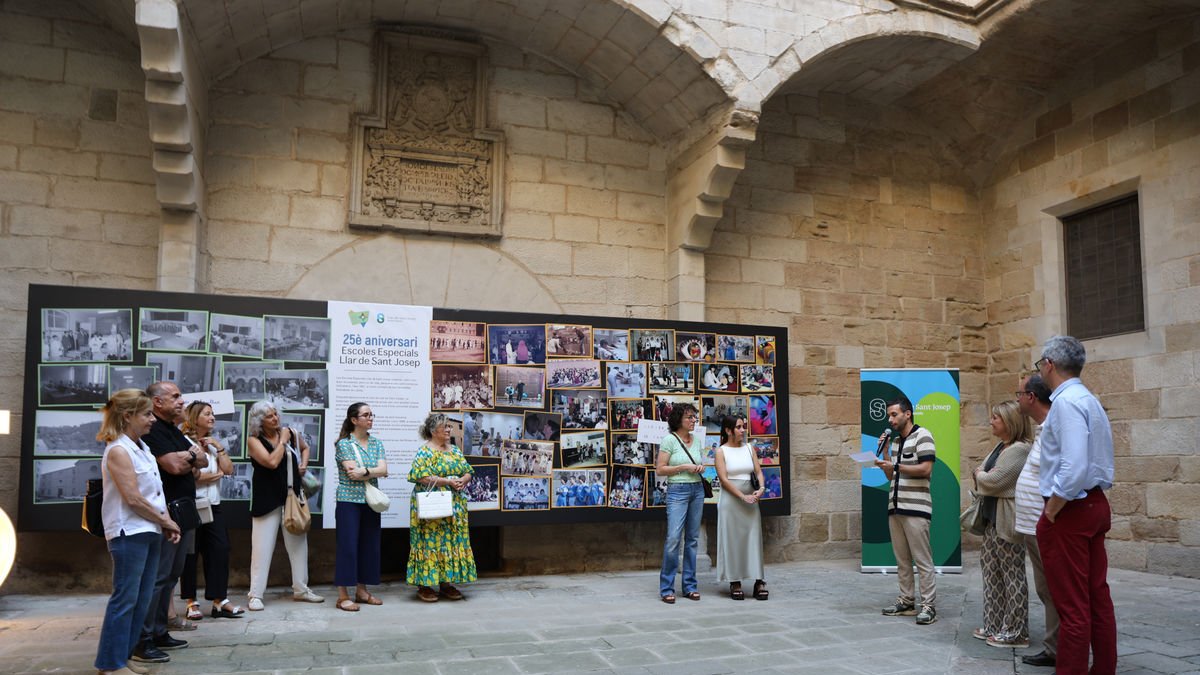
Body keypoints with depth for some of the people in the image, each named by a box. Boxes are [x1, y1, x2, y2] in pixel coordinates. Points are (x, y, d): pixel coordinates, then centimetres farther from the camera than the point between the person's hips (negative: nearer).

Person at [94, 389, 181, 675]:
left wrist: (166, 524, 6)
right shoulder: (118, 451, -13)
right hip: (129, 533, -9)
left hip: (150, 532, 9)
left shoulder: (142, 448, 14)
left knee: (143, 598, 11)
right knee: (126, 598, -3)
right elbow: (133, 499, -18)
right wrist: (166, 521, -8)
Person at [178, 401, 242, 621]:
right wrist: (215, 474, -4)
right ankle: (191, 602, 12)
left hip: (213, 505, 7)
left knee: (219, 550, 2)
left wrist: (219, 448, -2)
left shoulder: (214, 443, 17)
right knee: (190, 554, 1)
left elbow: (228, 470, 8)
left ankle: (219, 601, 5)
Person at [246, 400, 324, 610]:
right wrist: (282, 441, -13)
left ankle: (301, 589, 22)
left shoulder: (290, 433, 4)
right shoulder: (254, 440, -9)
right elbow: (272, 462, -23)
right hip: (267, 498, -5)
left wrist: (303, 465, 7)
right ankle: (255, 595, 3)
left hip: (292, 496, 5)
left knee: (298, 544, 11)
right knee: (262, 546, -4)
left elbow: (305, 448, 24)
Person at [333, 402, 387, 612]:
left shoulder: (377, 443, 10)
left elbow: (384, 470, -3)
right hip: (349, 501, -6)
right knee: (347, 546, -4)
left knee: (369, 545, 8)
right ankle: (343, 596, 2)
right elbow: (352, 473, -16)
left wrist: (364, 472, -17)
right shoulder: (344, 443, -6)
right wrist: (375, 472, -6)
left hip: (370, 502, 6)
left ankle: (361, 590, 20)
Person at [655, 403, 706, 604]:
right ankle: (666, 588, -3)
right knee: (673, 538, -12)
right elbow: (659, 469, -8)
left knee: (692, 539, 9)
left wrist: (701, 468, 1)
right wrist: (684, 467, -14)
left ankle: (689, 586, 17)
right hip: (677, 491, -6)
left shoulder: (697, 439, 10)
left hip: (697, 490, 6)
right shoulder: (669, 439, -7)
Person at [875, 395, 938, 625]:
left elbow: (926, 469, -15)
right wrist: (885, 458, 7)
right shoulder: (895, 441, 19)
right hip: (895, 507, 8)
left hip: (915, 509, -8)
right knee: (902, 559, 9)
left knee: (922, 560, -5)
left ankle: (929, 606, -1)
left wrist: (896, 466, -14)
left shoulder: (922, 436, -5)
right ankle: (906, 601, 15)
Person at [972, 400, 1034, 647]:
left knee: (1012, 575, -1)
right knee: (992, 572, 13)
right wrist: (981, 474, 0)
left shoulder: (1018, 450, -15)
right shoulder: (1001, 447, 16)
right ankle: (994, 626, 22)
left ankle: (1015, 632, 7)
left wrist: (980, 474, -1)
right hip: (993, 518, 10)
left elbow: (993, 481, -19)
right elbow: (981, 472, 20)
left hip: (1008, 521, -10)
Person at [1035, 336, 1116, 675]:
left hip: (1070, 510, -10)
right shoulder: (1090, 400, 14)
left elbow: (1074, 468, -27)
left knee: (1072, 605, -2)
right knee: (1099, 597, 15)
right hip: (1096, 505, 10)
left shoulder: (1066, 402, -18)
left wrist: (1051, 511, -17)